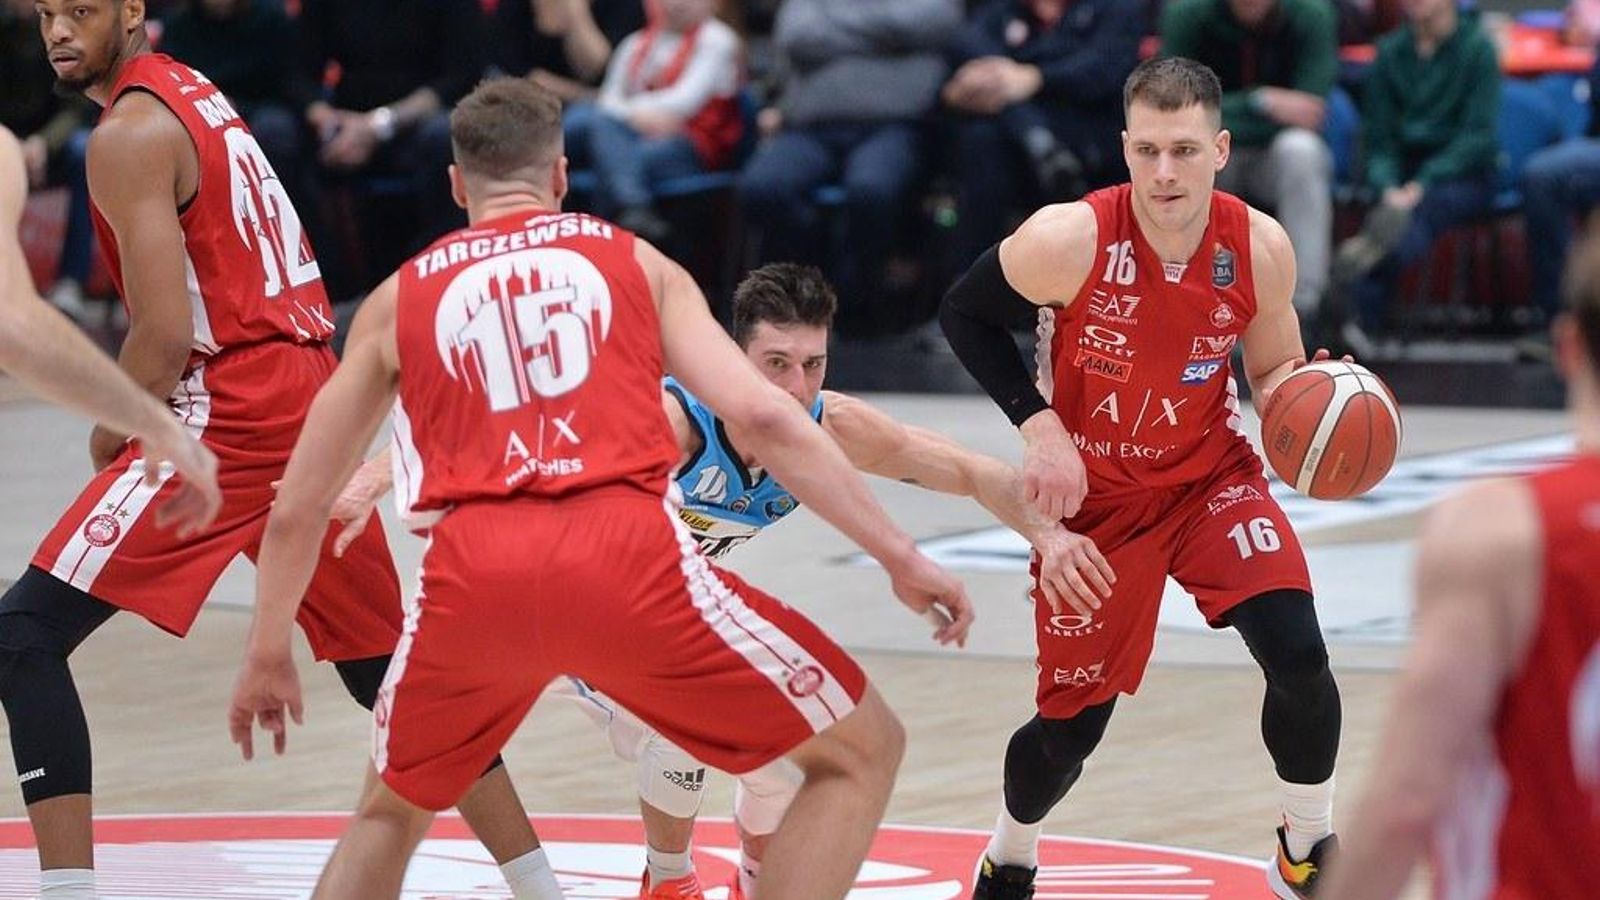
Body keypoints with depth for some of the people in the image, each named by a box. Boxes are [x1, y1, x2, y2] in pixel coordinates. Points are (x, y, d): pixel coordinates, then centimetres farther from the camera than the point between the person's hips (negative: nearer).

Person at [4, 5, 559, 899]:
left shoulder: (129, 134, -11)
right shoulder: (190, 89, 17)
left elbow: (166, 337, -17)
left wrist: (111, 432, 0)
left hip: (234, 412, -9)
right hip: (311, 392, 9)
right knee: (387, 661, 19)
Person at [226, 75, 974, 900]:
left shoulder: (399, 298, 24)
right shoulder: (635, 263, 21)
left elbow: (297, 508, 26)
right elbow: (762, 416, 8)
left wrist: (267, 656, 39)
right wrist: (900, 557, 10)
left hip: (475, 575, 2)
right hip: (627, 554, -2)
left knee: (392, 809, 30)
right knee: (862, 751, 13)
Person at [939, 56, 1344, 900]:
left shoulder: (1261, 249, -16)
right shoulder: (1068, 239, -25)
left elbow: (1274, 373, 2)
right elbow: (964, 315, -9)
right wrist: (1037, 424, -18)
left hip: (1211, 477, 2)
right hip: (1095, 497, -2)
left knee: (1299, 657, -18)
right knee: (1073, 725, 3)